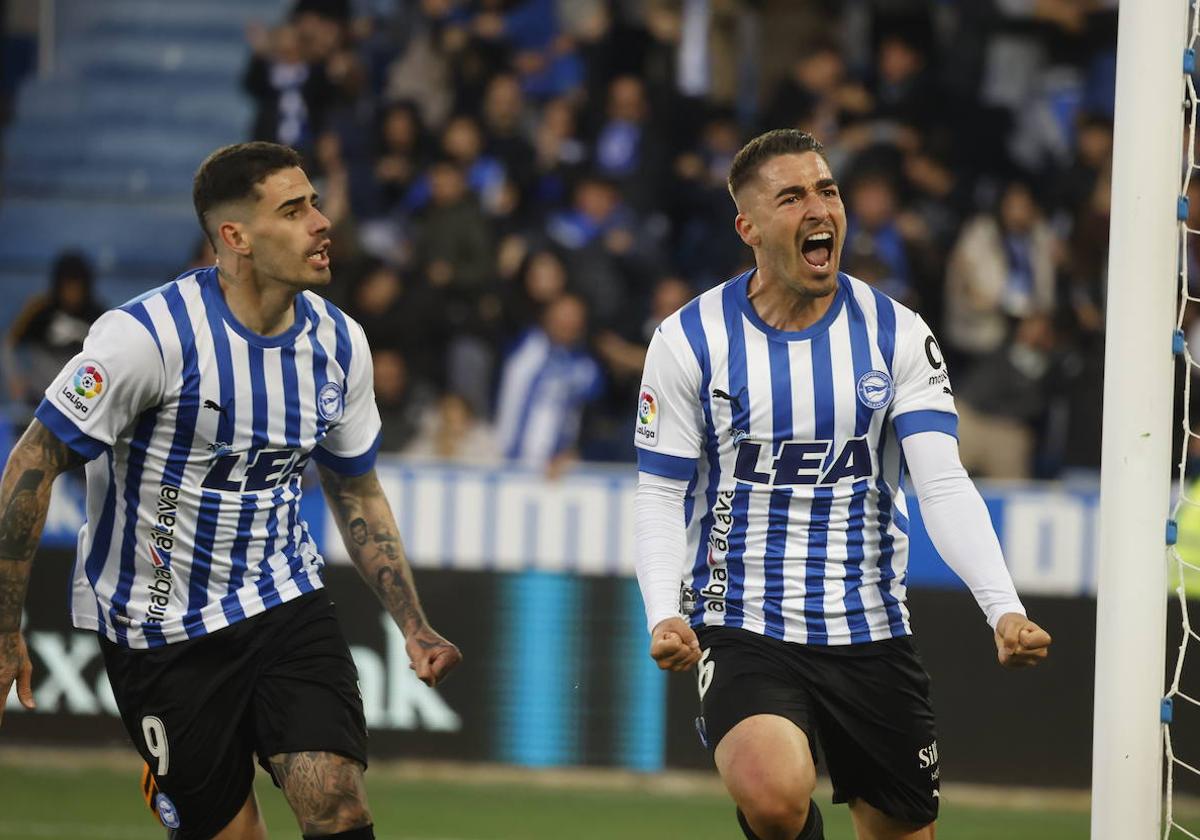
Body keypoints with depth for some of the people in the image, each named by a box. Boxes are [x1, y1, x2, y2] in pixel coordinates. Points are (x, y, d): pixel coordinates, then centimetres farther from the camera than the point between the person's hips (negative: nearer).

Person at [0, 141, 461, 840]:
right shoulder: (149, 336, -20)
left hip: (286, 600, 4)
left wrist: (414, 628, 6)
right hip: (162, 627, -4)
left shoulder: (338, 342, -1)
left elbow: (358, 494, 14)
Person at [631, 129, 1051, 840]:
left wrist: (1005, 609, -23)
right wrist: (664, 615, -17)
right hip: (741, 627, -3)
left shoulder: (897, 335, 0)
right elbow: (662, 497, 1)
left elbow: (944, 486, -8)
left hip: (870, 633, 3)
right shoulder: (689, 342, -3)